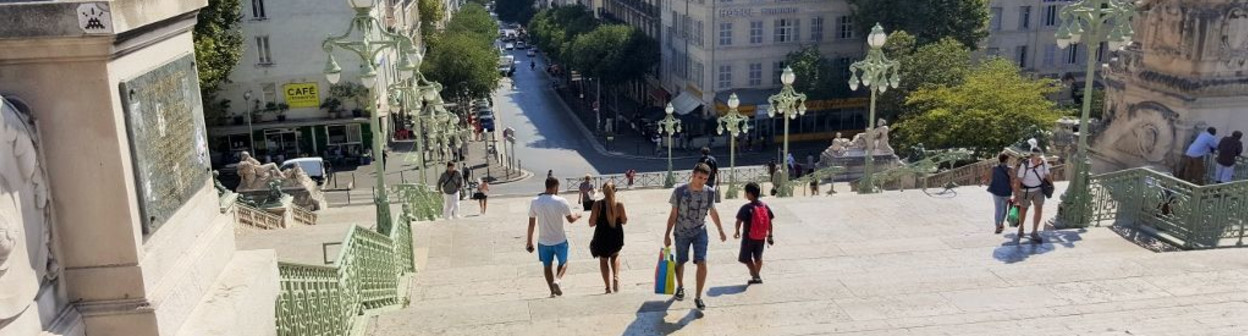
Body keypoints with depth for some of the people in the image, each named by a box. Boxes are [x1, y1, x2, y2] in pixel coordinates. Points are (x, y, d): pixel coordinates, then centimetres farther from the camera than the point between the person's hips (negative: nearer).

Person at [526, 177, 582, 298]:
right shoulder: (561, 201, -14)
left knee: (547, 266, 18)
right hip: (560, 240, -2)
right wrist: (577, 215, 19)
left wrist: (529, 241, 7)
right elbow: (571, 219, -4)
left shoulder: (535, 202, -7)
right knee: (563, 263, 19)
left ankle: (552, 291, 18)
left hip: (543, 241, 2)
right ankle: (557, 279, -7)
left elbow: (531, 223, -2)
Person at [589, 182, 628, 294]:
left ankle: (608, 287, 14)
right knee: (615, 255, 30)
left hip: (602, 237, -1)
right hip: (616, 237, 1)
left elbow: (591, 223, -10)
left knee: (603, 260, 20)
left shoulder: (597, 204, -13)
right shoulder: (619, 205, -11)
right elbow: (624, 221, 1)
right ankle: (616, 277, 7)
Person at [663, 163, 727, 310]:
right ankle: (680, 287, 42)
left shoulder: (709, 192, -7)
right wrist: (667, 234, -5)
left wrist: (721, 231, 16)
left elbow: (713, 213, 9)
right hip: (681, 233, -1)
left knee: (702, 263, -11)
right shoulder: (680, 191, -14)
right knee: (680, 262, 13)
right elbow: (673, 214, -5)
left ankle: (698, 297, 2)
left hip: (700, 232, 1)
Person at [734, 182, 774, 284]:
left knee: (746, 258, 8)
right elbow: (770, 223, 2)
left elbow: (739, 221, -17)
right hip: (761, 238, 5)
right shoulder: (765, 206, -1)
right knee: (758, 258, 20)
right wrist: (770, 236, 11)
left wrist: (737, 232, 1)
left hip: (748, 237, -5)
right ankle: (756, 275, 31)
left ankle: (756, 276, -1)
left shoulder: (746, 207, -17)